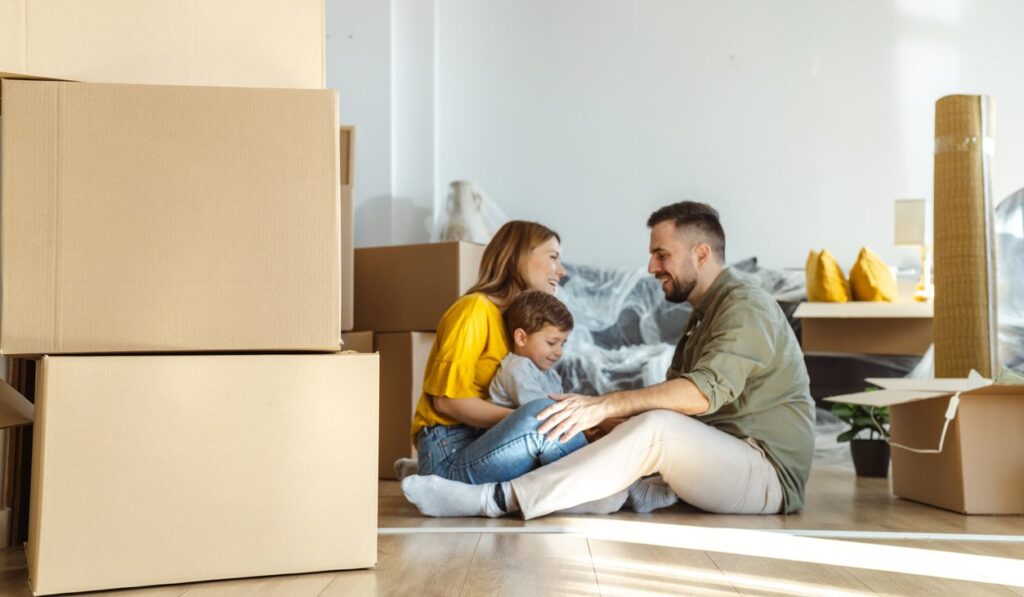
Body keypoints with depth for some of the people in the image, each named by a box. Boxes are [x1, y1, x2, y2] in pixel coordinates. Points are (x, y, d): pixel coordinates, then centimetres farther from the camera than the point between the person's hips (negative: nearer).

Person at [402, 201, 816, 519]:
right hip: (713, 460, 9)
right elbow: (672, 398, 13)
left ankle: (498, 498, -36)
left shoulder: (744, 305, -10)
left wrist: (604, 405, -35)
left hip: (770, 471, -9)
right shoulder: (704, 314, 22)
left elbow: (706, 391, -27)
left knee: (655, 428, -32)